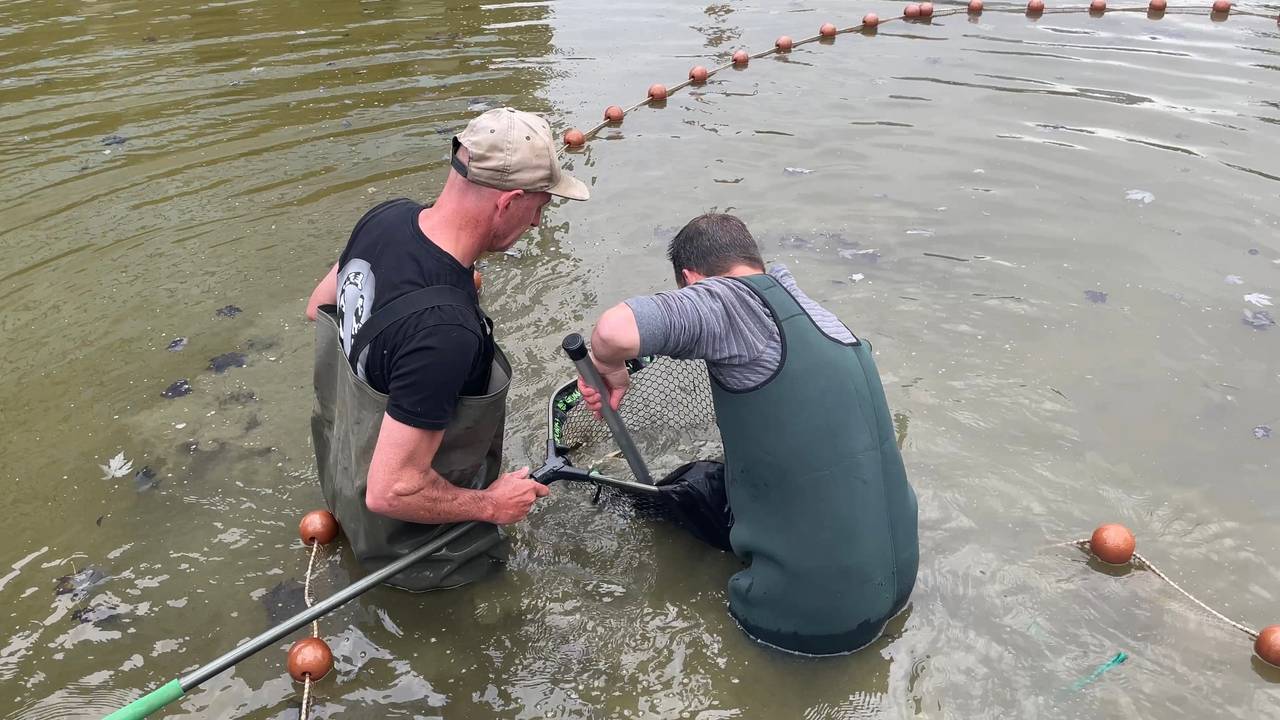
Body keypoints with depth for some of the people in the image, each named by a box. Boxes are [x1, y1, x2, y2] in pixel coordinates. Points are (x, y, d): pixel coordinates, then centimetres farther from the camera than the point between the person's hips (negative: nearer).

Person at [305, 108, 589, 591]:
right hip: (408, 542, -6)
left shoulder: (387, 218, -14)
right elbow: (391, 492, -34)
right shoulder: (446, 330, -41)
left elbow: (319, 306, 7)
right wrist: (489, 505, -17)